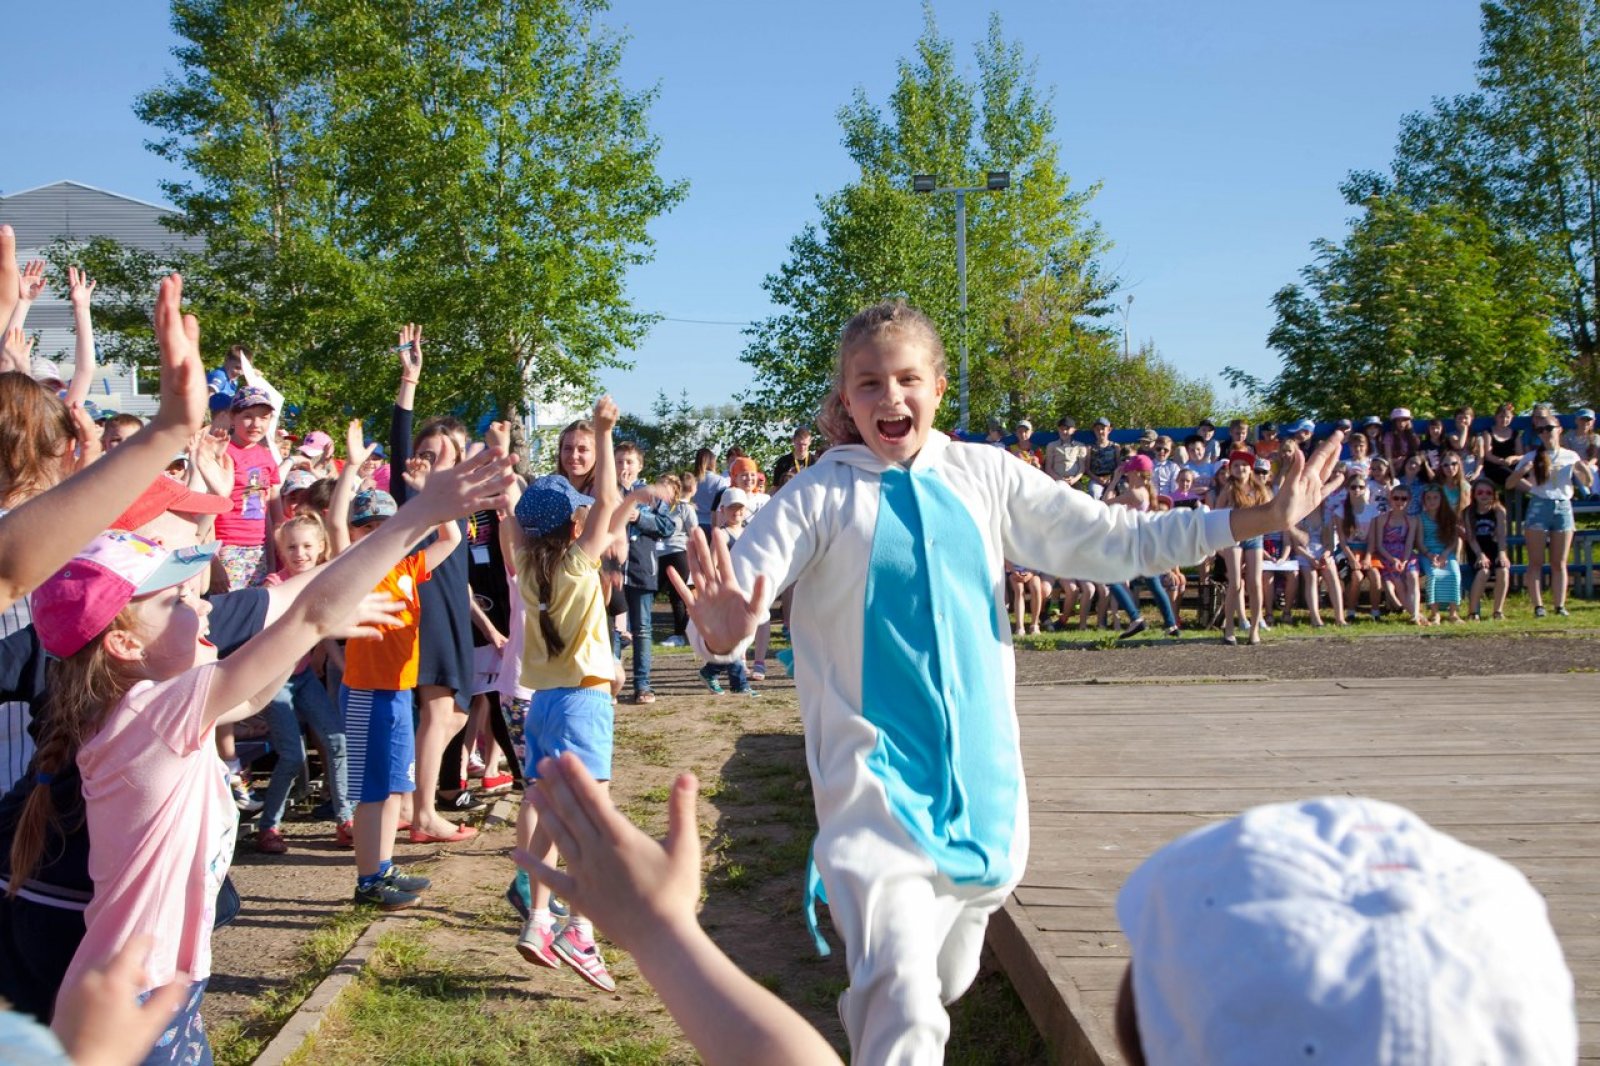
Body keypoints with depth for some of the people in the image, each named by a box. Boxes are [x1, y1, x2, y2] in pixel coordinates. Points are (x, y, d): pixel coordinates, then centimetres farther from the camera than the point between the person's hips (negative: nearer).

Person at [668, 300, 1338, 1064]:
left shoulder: (984, 477, 4)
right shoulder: (819, 497, -7)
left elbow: (1116, 541, 6)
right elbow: (732, 594, -16)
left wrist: (1263, 518, 0)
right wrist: (724, 631, -41)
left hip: (981, 777, 4)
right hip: (876, 781, -4)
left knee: (949, 979, 21)